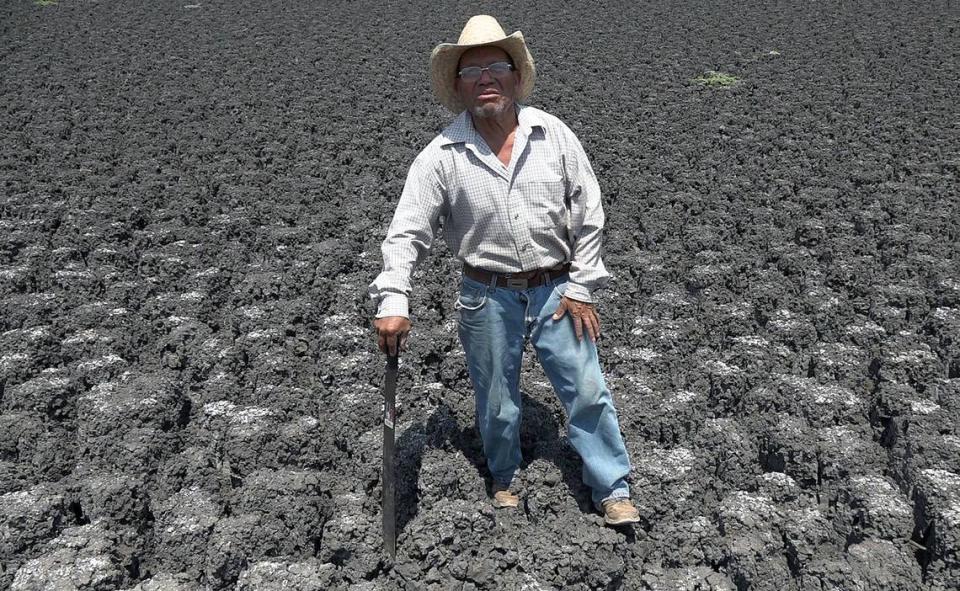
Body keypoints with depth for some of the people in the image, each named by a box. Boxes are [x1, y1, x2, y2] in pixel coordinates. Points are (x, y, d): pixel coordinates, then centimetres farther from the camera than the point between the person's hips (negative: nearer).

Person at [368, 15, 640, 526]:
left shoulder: (553, 135, -5)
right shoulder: (441, 156, -9)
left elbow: (588, 213, -1)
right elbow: (406, 232, -9)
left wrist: (582, 287, -3)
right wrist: (392, 302, -20)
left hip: (556, 289, 1)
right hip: (488, 296, 0)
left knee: (587, 390, 4)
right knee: (497, 402, 13)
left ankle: (613, 490, 22)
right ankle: (504, 480, 39)